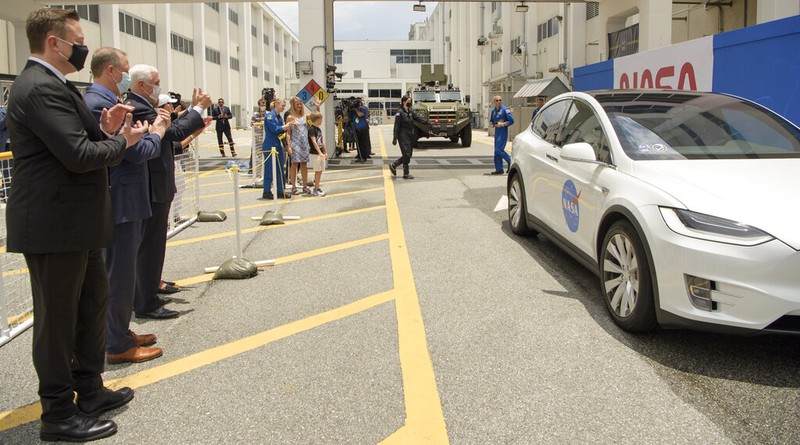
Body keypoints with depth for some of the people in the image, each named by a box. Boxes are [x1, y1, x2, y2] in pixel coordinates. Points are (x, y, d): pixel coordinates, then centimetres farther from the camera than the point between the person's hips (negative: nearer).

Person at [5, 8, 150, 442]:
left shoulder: (51, 85, 15)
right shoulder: (40, 88, -19)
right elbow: (78, 155, -26)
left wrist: (104, 129, 0)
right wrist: (122, 140, -10)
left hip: (76, 223, 11)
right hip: (55, 225, -11)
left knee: (92, 303, 19)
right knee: (57, 317, 1)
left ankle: (89, 390, 34)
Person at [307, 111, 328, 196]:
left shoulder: (319, 129, 14)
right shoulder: (311, 129, -12)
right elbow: (314, 142, -19)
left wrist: (325, 152, 22)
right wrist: (320, 152, -24)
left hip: (321, 153, 8)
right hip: (315, 153, -8)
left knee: (320, 171, 9)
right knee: (317, 171, -6)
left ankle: (317, 188, 16)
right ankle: (316, 189, -1)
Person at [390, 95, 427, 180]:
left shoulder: (411, 111, 10)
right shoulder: (400, 113, -11)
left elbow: (418, 117, 3)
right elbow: (396, 126, -12)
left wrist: (426, 122, -14)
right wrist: (395, 138, -14)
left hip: (411, 137, 8)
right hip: (403, 137, -8)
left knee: (409, 155, 10)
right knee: (406, 154, -7)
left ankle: (393, 165, 24)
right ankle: (406, 174, 3)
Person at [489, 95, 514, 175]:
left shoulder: (505, 109, -10)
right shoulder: (493, 110, 11)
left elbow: (511, 121, -11)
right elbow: (491, 120, 25)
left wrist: (503, 124, -18)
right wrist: (493, 124, 4)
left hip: (503, 132, -8)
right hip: (497, 132, 8)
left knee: (499, 150, -14)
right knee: (496, 151, 7)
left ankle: (511, 162, 3)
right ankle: (499, 169, 13)